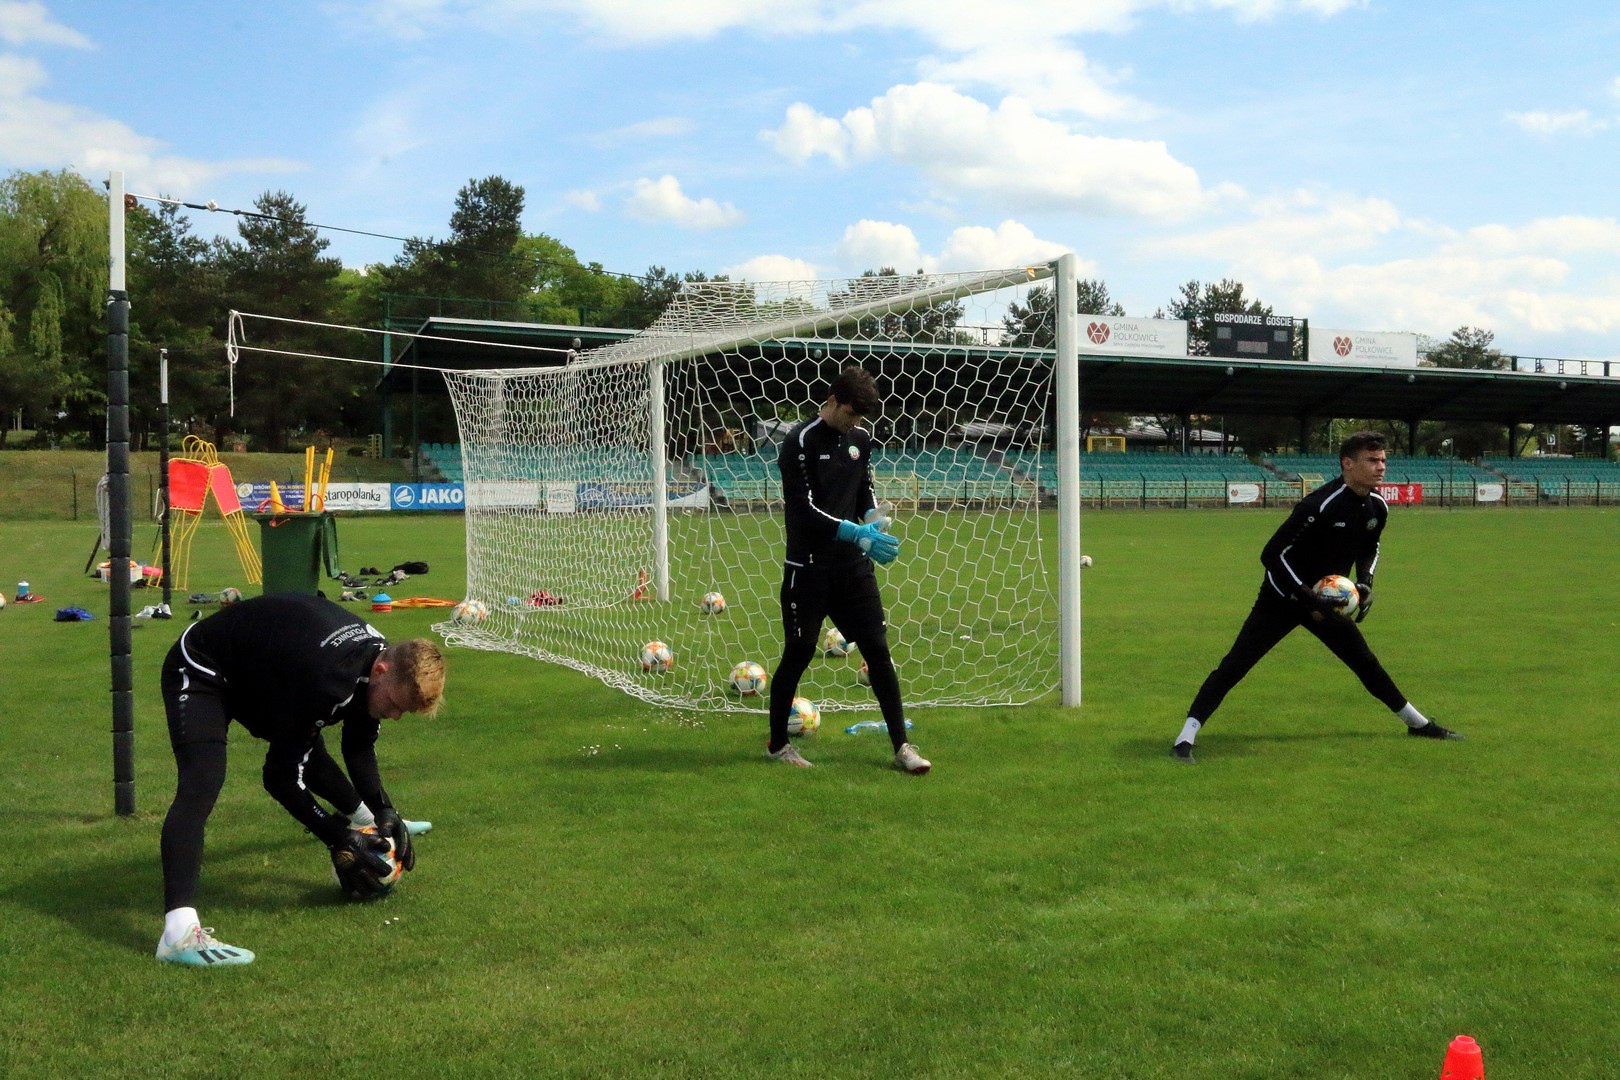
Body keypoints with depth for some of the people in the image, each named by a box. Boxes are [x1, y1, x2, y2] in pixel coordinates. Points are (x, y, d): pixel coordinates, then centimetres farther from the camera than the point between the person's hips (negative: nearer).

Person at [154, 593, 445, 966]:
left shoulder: (381, 657, -12)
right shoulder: (327, 680, -39)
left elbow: (360, 748, 6)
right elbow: (279, 776, -29)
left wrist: (384, 811, -4)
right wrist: (339, 840, -25)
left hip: (259, 668, 9)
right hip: (199, 671, -9)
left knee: (309, 755, 21)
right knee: (203, 782, -28)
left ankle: (368, 820, 52)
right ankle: (179, 933, -40)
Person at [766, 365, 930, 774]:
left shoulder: (861, 438, 8)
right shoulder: (800, 442, -12)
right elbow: (804, 510, -18)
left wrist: (874, 522, -5)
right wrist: (859, 534, -25)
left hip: (853, 564, 5)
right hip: (808, 567, -5)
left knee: (877, 649, 1)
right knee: (798, 653, 1)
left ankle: (901, 746, 6)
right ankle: (777, 744, 19)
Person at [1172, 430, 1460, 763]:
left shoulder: (1377, 507, -4)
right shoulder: (1318, 506, -28)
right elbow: (1272, 555, -26)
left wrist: (1365, 583, 1)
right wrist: (1308, 598, -27)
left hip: (1324, 600, 7)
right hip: (1282, 599, -7)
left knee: (1365, 662, 17)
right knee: (1234, 666, -15)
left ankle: (1418, 723, 36)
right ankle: (1186, 736, -15)